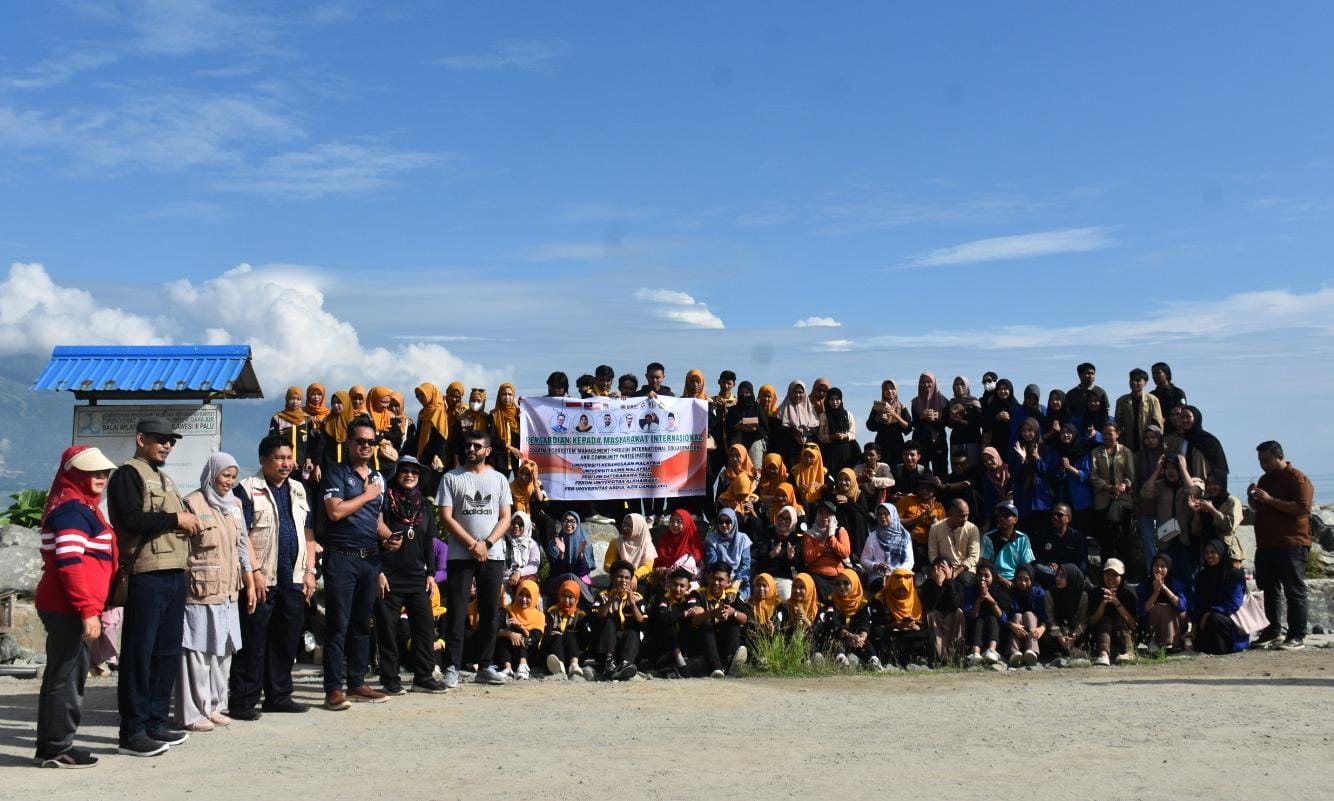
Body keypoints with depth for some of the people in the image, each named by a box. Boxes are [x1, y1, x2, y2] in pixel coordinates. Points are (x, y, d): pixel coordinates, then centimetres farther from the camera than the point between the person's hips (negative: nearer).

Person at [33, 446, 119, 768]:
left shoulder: (82, 506, 19)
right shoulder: (72, 508, -13)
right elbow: (69, 562, -22)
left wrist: (91, 607, 25)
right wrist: (88, 611, -24)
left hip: (63, 608, 11)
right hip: (71, 609, -11)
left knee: (61, 675, 14)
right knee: (68, 676, -5)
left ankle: (51, 746, 21)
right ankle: (58, 749, 1)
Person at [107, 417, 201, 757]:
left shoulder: (165, 479, 24)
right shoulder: (129, 474, -4)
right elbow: (130, 519, -18)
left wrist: (189, 522, 9)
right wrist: (175, 519, -11)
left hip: (175, 574, 9)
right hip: (147, 575, -9)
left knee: (168, 651, 11)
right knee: (139, 652, -6)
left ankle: (155, 721, 19)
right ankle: (132, 731, -2)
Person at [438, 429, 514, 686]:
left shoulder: (499, 479, 9)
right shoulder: (451, 478, 2)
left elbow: (505, 518, 4)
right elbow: (446, 517, -4)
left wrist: (486, 544, -10)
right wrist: (472, 544, -11)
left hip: (493, 555, 2)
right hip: (460, 555, -2)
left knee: (490, 612, 5)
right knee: (456, 611, -3)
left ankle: (485, 666, 13)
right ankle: (453, 667, 1)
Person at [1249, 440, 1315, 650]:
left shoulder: (1297, 478, -7)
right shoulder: (1265, 479, 18)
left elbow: (1302, 508, -20)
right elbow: (1258, 508, 28)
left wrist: (1270, 499, -23)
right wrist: (1253, 498, 5)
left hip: (1291, 544, -8)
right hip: (1266, 544, 8)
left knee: (1294, 591, -4)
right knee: (1269, 590, 11)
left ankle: (1297, 635, -1)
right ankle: (1272, 630, 19)